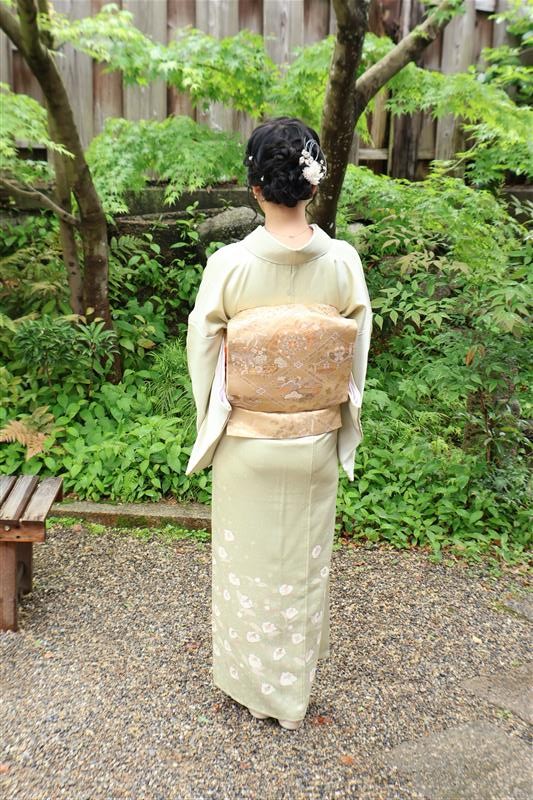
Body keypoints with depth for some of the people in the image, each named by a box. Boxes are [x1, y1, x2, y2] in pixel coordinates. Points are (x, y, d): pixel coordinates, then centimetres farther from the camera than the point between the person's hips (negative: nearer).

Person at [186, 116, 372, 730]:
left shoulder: (228, 265, -16)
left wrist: (209, 430, 9)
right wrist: (340, 434, 11)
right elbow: (356, 362, -3)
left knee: (247, 562, 18)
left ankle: (249, 684, 38)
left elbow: (203, 355, -7)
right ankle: (295, 691, 37)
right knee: (304, 564, 18)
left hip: (245, 446, -1)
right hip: (315, 445, 2)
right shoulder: (344, 263, -10)